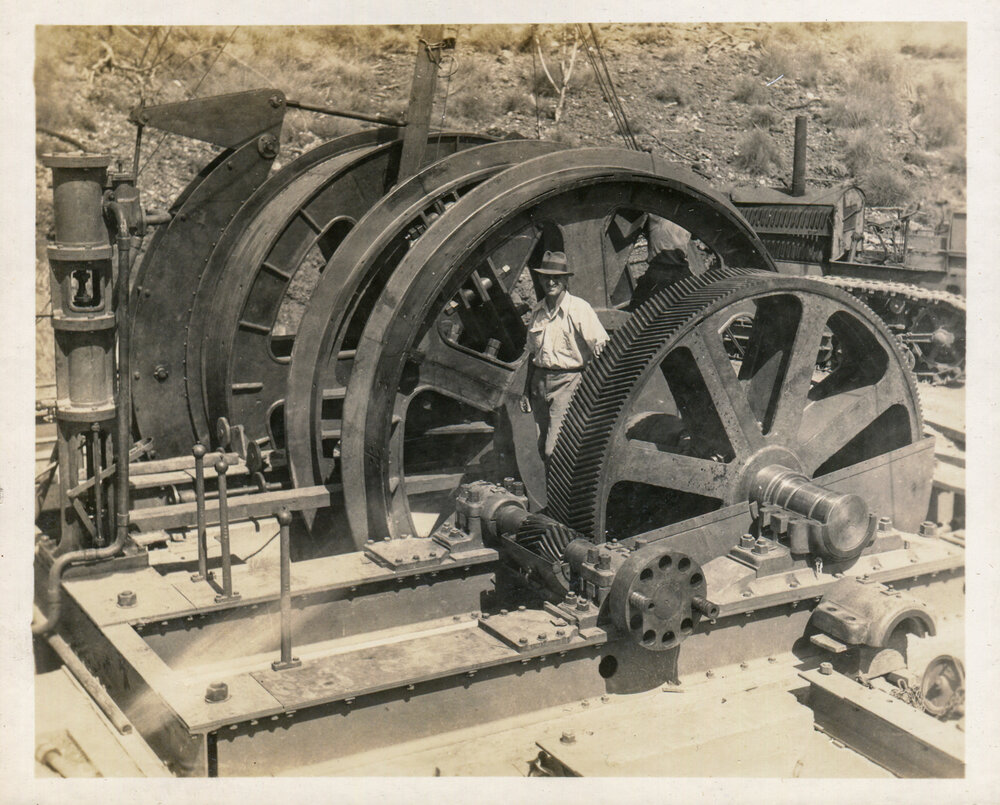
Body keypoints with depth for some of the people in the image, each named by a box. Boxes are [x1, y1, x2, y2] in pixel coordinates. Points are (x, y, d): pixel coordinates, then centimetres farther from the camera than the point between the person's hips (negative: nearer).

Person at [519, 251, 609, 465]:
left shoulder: (579, 308, -8)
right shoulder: (536, 312, 11)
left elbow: (601, 347, -11)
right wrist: (526, 390, 20)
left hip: (568, 382, -6)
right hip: (540, 381, 6)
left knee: (555, 450, -14)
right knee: (543, 447, 9)